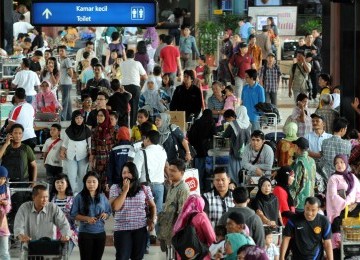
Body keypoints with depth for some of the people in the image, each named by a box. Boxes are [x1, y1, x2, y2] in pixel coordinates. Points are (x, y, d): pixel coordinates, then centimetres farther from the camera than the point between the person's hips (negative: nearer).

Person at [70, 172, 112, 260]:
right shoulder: (80, 197, -5)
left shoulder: (102, 197, 5)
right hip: (85, 233, -4)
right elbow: (73, 214, -6)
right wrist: (87, 218, -19)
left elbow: (109, 212, 13)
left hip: (100, 233, 4)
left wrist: (105, 215, -10)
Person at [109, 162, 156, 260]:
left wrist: (153, 221, -1)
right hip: (122, 229, -2)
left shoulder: (144, 189, 4)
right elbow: (115, 207, -14)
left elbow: (152, 206, 14)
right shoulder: (115, 188, -1)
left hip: (140, 228, 2)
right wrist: (125, 190, -12)